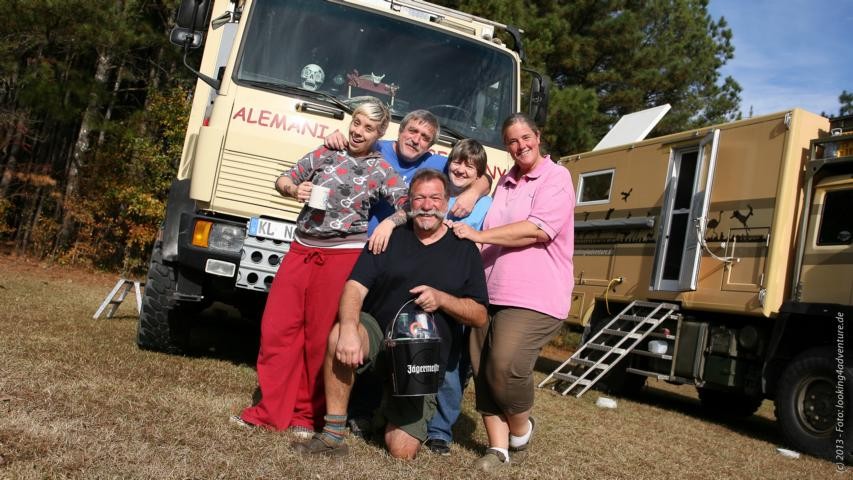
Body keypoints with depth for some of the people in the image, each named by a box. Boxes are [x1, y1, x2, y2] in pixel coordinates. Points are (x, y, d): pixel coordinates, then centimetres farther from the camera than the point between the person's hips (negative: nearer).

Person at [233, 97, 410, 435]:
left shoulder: (382, 171, 5)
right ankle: (271, 409, 13)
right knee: (277, 327, 1)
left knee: (321, 337, 0)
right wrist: (294, 189, -6)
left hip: (343, 255, -3)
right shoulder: (326, 153, 11)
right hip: (301, 250, 3)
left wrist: (390, 223, -23)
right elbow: (283, 181, 16)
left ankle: (307, 414, 15)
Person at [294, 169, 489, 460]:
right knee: (339, 335, -36)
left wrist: (441, 299, -18)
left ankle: (389, 411, 30)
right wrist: (348, 329, -29)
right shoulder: (389, 237, 3)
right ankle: (333, 436, -21)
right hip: (377, 333, 0)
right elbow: (355, 287, -8)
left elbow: (480, 316, 1)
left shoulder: (464, 250, 3)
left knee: (402, 452, -7)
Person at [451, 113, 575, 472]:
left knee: (505, 367, -18)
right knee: (483, 372, 2)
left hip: (534, 297, -7)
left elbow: (538, 229, -18)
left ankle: (521, 431, 10)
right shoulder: (505, 182, 20)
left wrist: (478, 235, -15)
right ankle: (498, 448, 12)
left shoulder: (556, 177, -4)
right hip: (490, 294, 7)